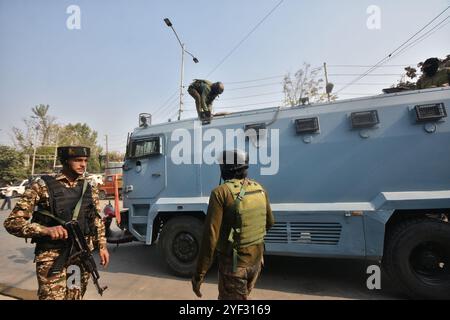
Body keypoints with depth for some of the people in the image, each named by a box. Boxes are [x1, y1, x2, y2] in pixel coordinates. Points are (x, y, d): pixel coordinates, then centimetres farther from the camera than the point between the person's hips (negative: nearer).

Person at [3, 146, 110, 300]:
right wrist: (46, 230, -25)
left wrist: (102, 246, 7)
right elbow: (12, 222, -9)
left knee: (76, 296, 16)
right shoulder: (42, 185, -9)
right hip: (52, 257, -4)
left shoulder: (89, 186, 4)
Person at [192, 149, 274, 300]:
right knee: (242, 296, 27)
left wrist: (199, 274, -16)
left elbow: (210, 236, -24)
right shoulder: (260, 189, -2)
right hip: (256, 259, 6)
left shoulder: (221, 193, -21)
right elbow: (269, 222, 11)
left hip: (234, 263, -6)